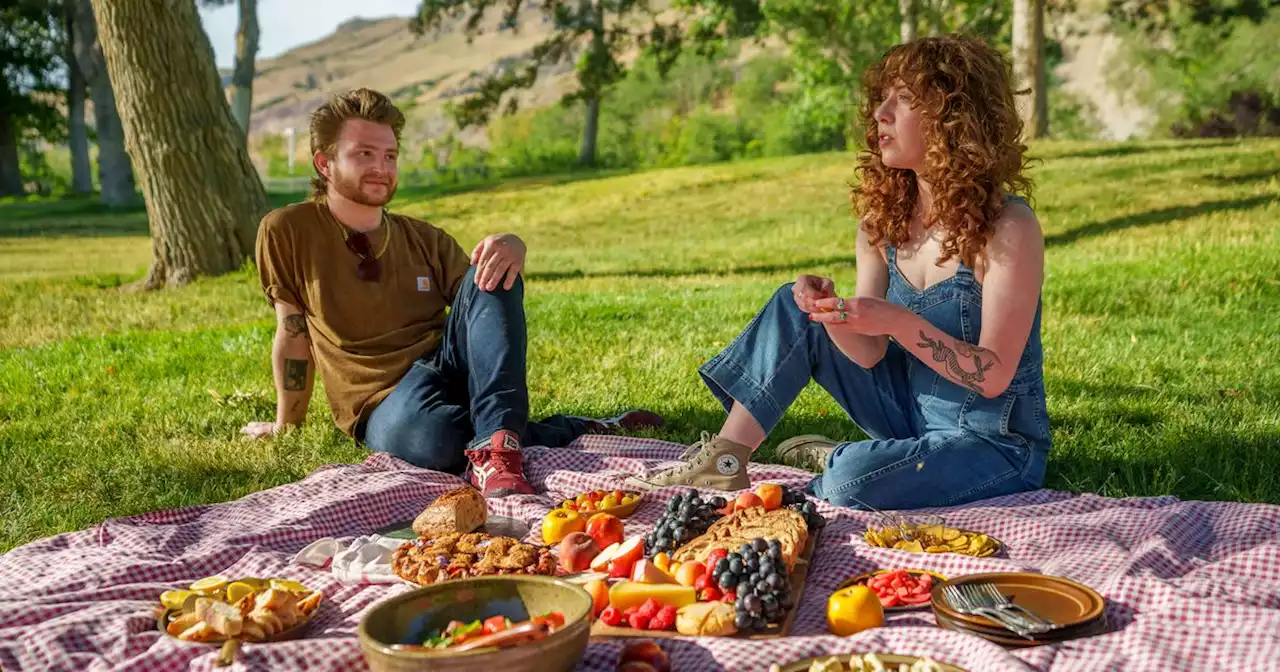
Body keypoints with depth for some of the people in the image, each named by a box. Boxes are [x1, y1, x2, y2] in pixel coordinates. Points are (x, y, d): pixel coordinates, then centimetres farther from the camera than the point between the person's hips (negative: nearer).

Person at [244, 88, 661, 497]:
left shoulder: (424, 241, 12)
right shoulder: (288, 231, 1)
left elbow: (494, 304, 1)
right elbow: (293, 333, 7)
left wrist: (512, 248, -20)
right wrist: (286, 424, 14)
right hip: (384, 404, -4)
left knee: (490, 276, -24)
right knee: (427, 438, -42)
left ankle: (497, 439, -40)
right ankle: (574, 432, -20)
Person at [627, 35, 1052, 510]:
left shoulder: (1009, 227, -21)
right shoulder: (885, 218, -1)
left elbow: (993, 377, -22)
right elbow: (868, 355, -4)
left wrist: (899, 323, -33)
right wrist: (831, 312, -24)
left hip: (997, 445, -6)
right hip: (914, 413, 6)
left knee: (854, 480, -32)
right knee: (795, 308, -4)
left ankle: (834, 461, 4)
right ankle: (722, 465, -4)